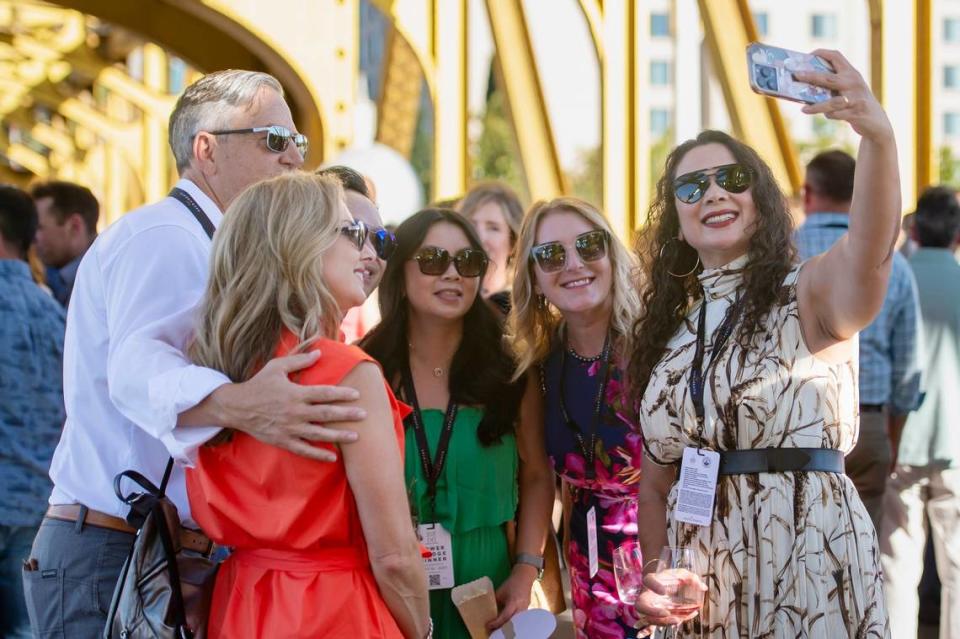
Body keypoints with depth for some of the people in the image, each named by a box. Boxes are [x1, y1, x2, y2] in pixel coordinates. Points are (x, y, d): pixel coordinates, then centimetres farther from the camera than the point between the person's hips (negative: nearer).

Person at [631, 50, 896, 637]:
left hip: (813, 572, -5)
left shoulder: (809, 295, -5)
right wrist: (654, 581, -2)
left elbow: (870, 251, -29)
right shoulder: (669, 330, 11)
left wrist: (878, 136, -46)